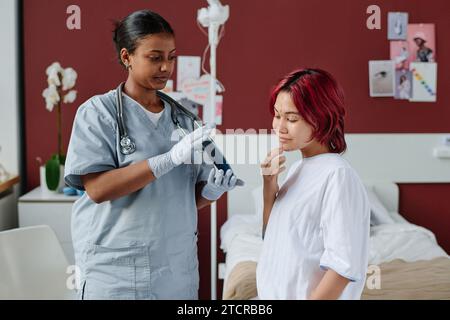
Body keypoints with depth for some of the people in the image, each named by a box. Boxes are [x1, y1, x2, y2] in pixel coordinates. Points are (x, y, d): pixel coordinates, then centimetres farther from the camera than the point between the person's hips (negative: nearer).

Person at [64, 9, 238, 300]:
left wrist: (214, 188, -12)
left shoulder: (182, 116, 7)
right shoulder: (98, 112, -6)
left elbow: (193, 199, 10)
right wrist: (171, 158, -24)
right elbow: (97, 189, -18)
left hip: (179, 269, 5)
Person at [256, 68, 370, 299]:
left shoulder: (338, 174, -18)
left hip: (307, 294, -7)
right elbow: (273, 237, 8)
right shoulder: (296, 169, 5)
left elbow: (344, 266, -21)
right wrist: (269, 186, -5)